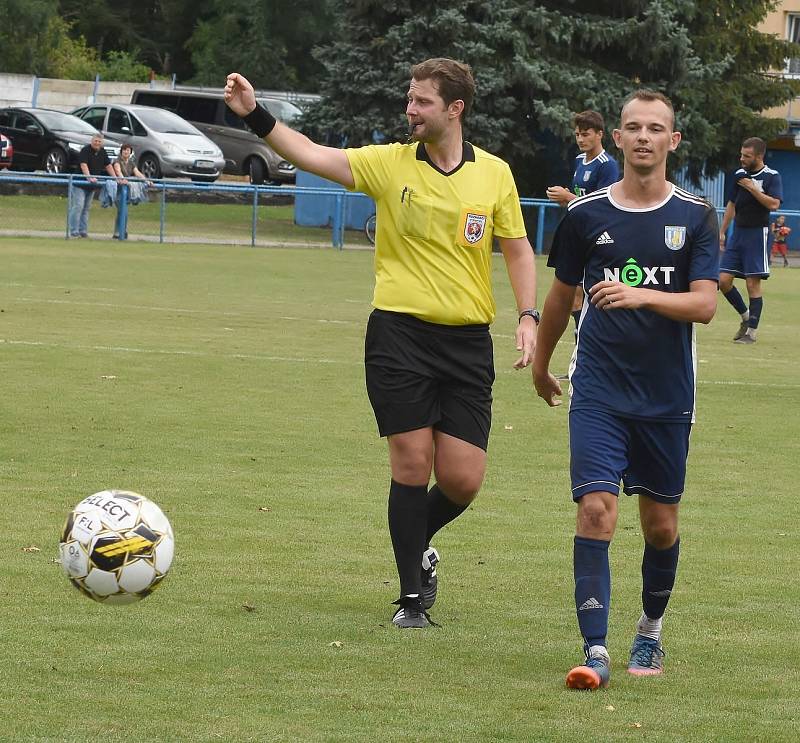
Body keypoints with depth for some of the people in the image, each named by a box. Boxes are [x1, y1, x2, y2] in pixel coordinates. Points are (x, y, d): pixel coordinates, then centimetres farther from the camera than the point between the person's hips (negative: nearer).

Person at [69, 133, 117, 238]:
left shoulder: (102, 152, 9)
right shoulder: (85, 151, -14)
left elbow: (108, 166, 13)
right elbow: (83, 165, -26)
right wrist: (89, 177, -39)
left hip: (92, 186, 7)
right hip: (80, 183, -7)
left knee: (86, 208, 10)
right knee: (78, 206, -13)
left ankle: (83, 231, 13)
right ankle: (74, 231, -12)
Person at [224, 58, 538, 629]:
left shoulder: (494, 174, 4)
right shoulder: (390, 163, 0)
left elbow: (517, 248, 12)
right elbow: (312, 155, -8)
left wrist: (528, 316, 0)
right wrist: (254, 115, -21)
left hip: (467, 341, 1)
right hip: (399, 331, -1)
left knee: (462, 480, -3)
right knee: (412, 464, -4)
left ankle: (418, 543, 30)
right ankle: (412, 597, 9)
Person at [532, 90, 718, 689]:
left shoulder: (696, 216, -1)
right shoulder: (585, 214, 1)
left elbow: (705, 304, -11)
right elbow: (562, 294, 16)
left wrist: (642, 296, -27)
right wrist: (541, 365, 26)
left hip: (668, 395, 1)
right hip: (598, 391, -1)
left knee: (661, 523, 10)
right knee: (596, 509, -15)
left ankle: (651, 633, 32)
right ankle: (596, 651, -16)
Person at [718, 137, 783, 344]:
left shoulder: (772, 176, -7)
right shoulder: (739, 174, 10)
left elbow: (774, 204, -20)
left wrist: (752, 188, -18)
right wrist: (722, 232, 17)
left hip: (757, 234, -6)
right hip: (737, 233, 6)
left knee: (753, 283, -4)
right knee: (723, 280, 0)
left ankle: (752, 331, 4)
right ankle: (746, 317, 20)